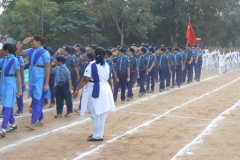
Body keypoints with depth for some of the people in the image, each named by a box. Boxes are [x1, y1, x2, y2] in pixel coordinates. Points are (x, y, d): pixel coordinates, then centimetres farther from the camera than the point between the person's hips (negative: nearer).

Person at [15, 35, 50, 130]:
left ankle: (33, 123, -10)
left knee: (37, 100, -7)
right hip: (32, 80, 7)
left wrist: (46, 84, -15)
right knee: (35, 100, 14)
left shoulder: (44, 53, -12)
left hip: (40, 80, -7)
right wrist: (24, 44, 0)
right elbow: (18, 53, 14)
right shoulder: (31, 51, 6)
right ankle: (40, 118, 28)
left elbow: (47, 69, -12)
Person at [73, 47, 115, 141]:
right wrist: (111, 90, 32)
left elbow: (85, 79, -15)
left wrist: (77, 90, -10)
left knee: (96, 114, 0)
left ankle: (98, 135, 3)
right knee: (100, 113, 15)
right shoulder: (107, 66, 9)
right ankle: (99, 132, 25)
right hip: (105, 90, 6)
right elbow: (110, 80, 16)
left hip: (95, 91, -6)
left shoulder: (92, 65, -11)